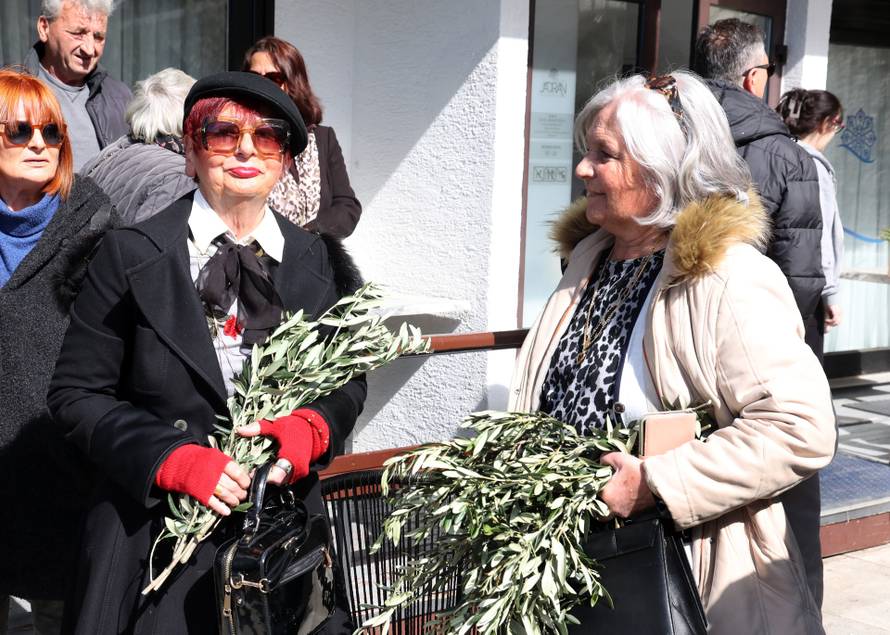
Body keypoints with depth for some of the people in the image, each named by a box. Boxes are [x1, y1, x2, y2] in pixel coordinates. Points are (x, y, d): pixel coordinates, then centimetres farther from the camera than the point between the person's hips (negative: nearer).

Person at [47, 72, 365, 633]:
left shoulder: (322, 264, 4)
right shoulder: (130, 255, -4)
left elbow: (349, 381, 11)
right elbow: (77, 393, -4)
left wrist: (311, 427, -11)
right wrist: (173, 458, -17)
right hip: (159, 528, -2)